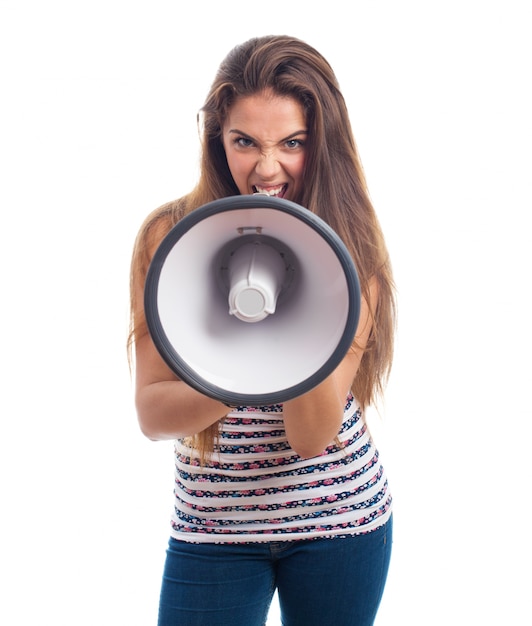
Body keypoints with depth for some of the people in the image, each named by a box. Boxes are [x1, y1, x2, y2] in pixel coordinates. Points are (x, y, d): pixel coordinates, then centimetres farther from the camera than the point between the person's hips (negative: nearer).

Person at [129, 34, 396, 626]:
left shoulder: (350, 245, -9)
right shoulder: (170, 234, -10)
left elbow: (313, 435, -17)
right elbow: (152, 414, -13)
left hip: (340, 518, 1)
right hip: (212, 523, 0)